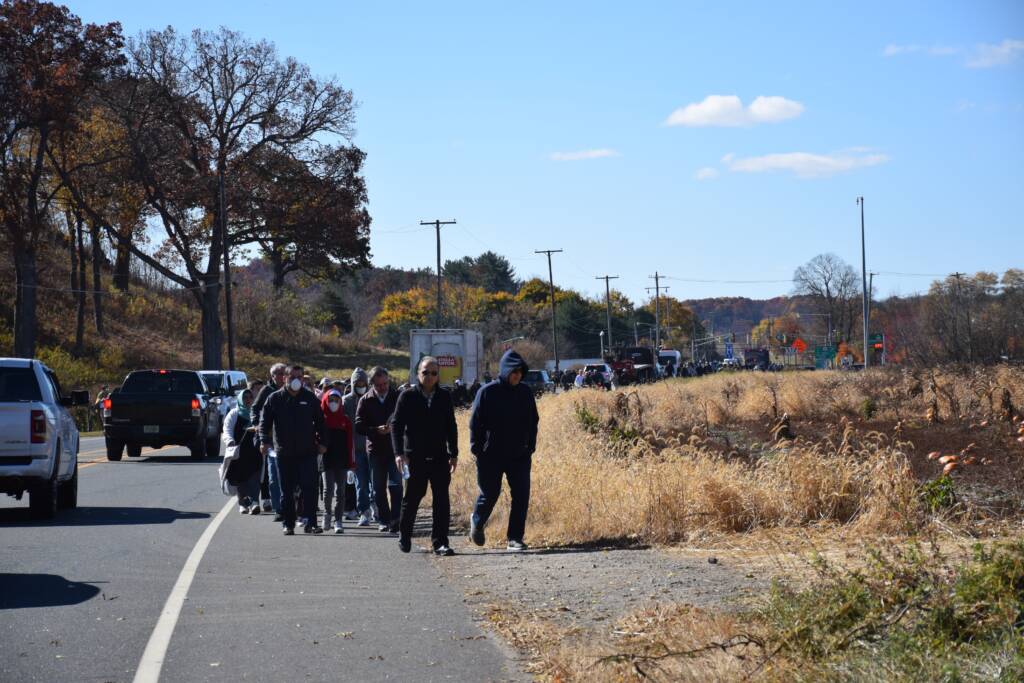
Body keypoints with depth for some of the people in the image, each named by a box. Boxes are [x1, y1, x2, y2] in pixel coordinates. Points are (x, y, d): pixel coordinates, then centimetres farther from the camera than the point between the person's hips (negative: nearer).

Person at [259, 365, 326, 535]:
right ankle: (288, 524, 14)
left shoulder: (310, 398, 6)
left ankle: (310, 523, -6)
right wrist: (264, 441, -10)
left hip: (307, 452, 0)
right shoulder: (275, 399, 3)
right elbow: (265, 421, 4)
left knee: (309, 488, -9)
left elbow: (319, 421, 12)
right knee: (287, 491, 7)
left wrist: (322, 442, 5)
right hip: (284, 452, 0)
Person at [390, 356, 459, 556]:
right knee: (412, 498, 9)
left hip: (439, 457, 2)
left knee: (442, 500, -5)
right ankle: (404, 536, 29)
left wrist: (453, 454, 10)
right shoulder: (408, 396, -2)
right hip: (415, 457, -2)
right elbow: (396, 424, -3)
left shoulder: (445, 397, 7)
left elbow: (451, 427, 13)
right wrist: (399, 453, -12)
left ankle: (440, 542, -2)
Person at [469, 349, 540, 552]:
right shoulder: (488, 392, -7)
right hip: (491, 456, -3)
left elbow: (533, 421, 13)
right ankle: (477, 521, 37)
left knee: (521, 496, -5)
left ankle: (515, 538, 3)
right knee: (489, 495, 7)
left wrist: (530, 446, 7)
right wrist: (477, 449, -7)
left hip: (520, 456, 3)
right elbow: (475, 422, -4)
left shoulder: (526, 393, 4)